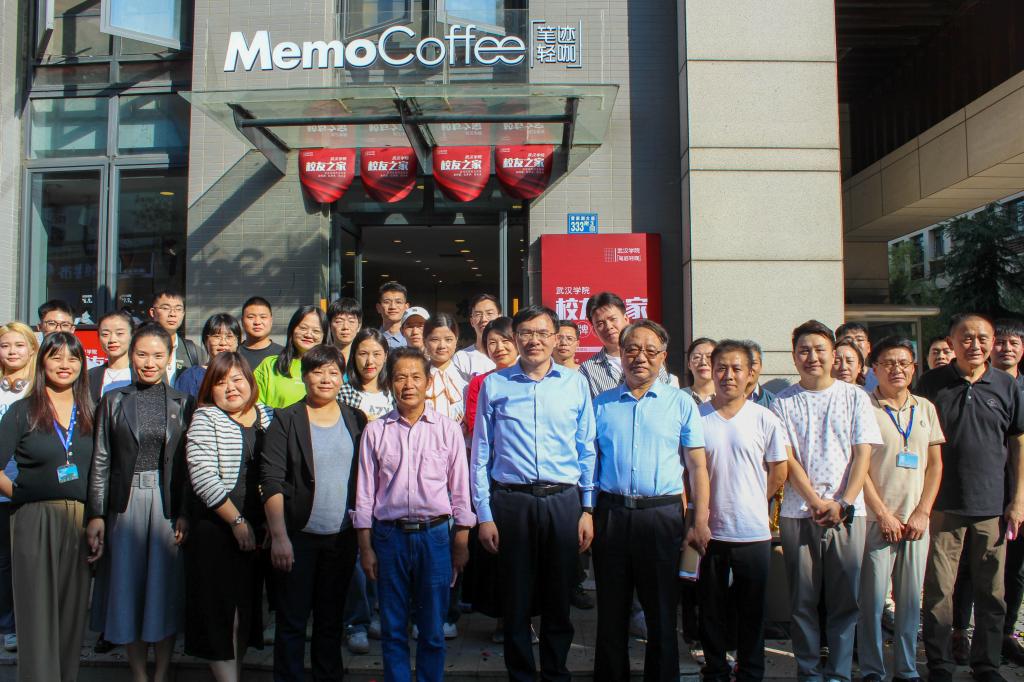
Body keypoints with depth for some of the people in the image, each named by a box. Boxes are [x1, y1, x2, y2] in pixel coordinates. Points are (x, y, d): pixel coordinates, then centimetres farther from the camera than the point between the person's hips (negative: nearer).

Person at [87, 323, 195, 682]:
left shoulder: (184, 404, 3)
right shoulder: (113, 401, 5)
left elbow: (189, 464, 1)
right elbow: (100, 461, 3)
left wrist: (184, 514, -7)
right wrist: (96, 514, -3)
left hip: (167, 504, -1)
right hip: (125, 502, 1)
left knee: (164, 588, 5)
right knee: (128, 587, 6)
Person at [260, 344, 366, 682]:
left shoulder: (356, 420, 7)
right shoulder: (286, 420, -3)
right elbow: (271, 480, -9)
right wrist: (279, 536, -16)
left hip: (342, 537, 3)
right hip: (298, 537, -3)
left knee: (332, 620, 14)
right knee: (292, 622, 5)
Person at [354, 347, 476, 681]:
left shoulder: (448, 429, 0)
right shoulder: (376, 431, 2)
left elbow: (460, 490, 4)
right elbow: (365, 493, 5)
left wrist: (461, 542, 2)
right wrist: (365, 546, 3)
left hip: (434, 534, 0)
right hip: (389, 536, 1)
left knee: (432, 629, 9)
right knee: (393, 629, 10)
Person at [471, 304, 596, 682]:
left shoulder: (576, 384, 5)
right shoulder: (494, 385, 3)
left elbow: (587, 450, 7)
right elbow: (481, 453, 3)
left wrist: (588, 508, 3)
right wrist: (484, 514, -1)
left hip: (564, 501, 1)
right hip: (511, 502, -1)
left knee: (559, 600, 12)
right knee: (517, 601, 10)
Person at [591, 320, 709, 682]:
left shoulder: (680, 404, 4)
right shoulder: (601, 404, 8)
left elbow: (697, 465, 2)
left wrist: (700, 522, -6)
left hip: (662, 514, -1)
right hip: (611, 513, 2)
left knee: (662, 612, 8)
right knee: (611, 612, 12)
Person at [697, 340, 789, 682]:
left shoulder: (764, 419, -2)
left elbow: (780, 470, 7)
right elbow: (688, 470, 4)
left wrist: (754, 502, 6)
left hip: (754, 531, 0)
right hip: (710, 529, 0)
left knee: (752, 611, 11)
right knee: (712, 609, 11)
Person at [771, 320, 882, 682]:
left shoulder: (855, 397, 7)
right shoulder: (783, 402, 4)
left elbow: (863, 453, 2)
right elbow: (787, 460, -1)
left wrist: (843, 504, -9)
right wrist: (817, 503, -11)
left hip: (847, 512, 1)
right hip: (798, 512, 0)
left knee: (845, 598, 3)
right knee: (802, 599, 4)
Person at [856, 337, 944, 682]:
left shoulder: (925, 408, 11)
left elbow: (935, 464, 11)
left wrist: (922, 513, 0)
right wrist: (884, 514, -10)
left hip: (915, 521, 4)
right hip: (876, 520, -4)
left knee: (911, 600, 9)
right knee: (873, 601, -1)